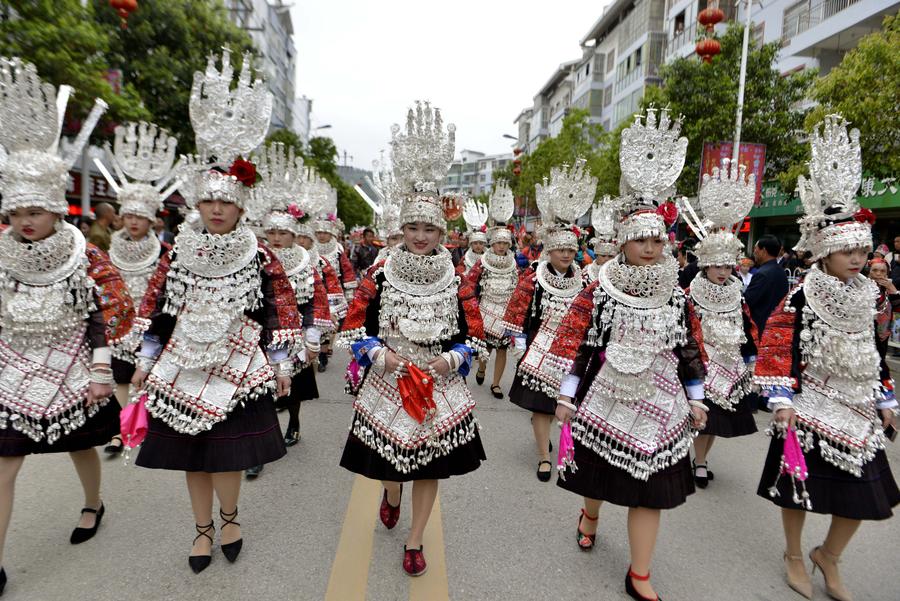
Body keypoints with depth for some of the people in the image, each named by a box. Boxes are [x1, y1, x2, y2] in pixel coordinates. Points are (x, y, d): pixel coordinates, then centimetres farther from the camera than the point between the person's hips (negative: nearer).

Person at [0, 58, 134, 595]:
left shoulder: (86, 259, -13)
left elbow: (104, 321, -10)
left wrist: (100, 374, -12)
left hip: (71, 374, -2)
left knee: (81, 447, 16)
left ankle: (93, 506, 45)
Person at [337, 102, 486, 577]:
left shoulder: (455, 280, -4)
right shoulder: (380, 276, -6)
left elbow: (474, 334, 2)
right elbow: (354, 326, -2)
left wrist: (451, 360, -14)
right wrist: (379, 355, -16)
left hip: (441, 386, 1)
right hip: (388, 383, 0)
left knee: (430, 466, 8)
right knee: (390, 461, 13)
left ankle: (415, 543, 30)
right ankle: (392, 494, 52)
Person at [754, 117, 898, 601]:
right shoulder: (801, 297, -14)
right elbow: (778, 351, -17)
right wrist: (782, 399, -21)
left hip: (858, 411, 6)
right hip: (811, 409, -6)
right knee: (799, 487, 7)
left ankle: (829, 558, 37)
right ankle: (795, 555, 33)